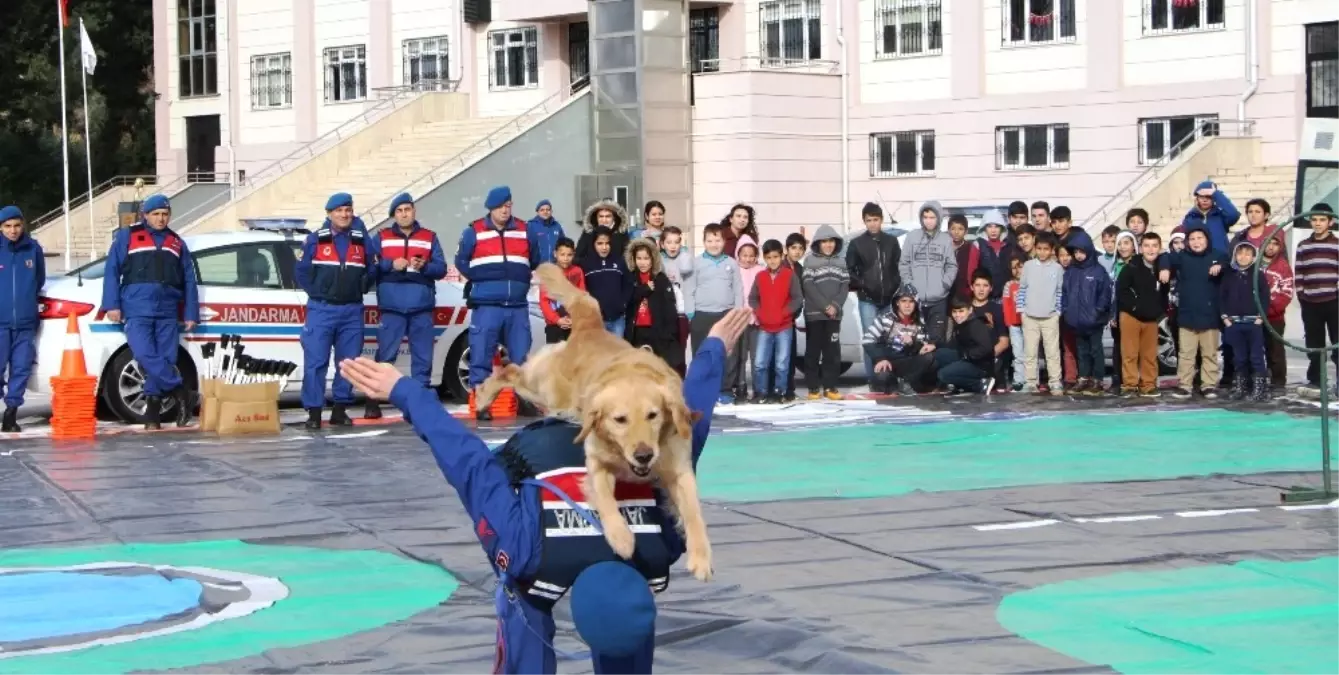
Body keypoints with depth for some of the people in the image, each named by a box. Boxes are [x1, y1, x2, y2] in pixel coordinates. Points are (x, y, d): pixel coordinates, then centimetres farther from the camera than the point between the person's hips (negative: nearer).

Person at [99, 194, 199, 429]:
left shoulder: (177, 243, 18)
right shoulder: (127, 237, 10)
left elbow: (189, 280, 17)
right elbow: (111, 271, 5)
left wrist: (191, 314, 9)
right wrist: (112, 305, -4)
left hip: (168, 314, 3)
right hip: (137, 311, -3)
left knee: (164, 359, -2)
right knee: (145, 355, -20)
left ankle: (152, 412, 4)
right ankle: (179, 392, -10)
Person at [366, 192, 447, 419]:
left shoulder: (429, 238, 12)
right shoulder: (381, 238, 10)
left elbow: (441, 269, 6)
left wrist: (424, 266, -14)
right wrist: (390, 265, -14)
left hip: (422, 309, 2)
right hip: (391, 308, -2)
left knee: (423, 357, 3)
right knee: (385, 356, -4)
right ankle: (373, 402, 0)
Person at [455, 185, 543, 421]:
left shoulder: (525, 231, 11)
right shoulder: (474, 232, 3)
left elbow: (535, 261, 20)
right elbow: (461, 261, 8)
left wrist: (520, 279, 10)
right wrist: (480, 278, 0)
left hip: (518, 306, 3)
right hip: (486, 306, -3)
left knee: (521, 356, 5)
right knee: (481, 356, -7)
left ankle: (524, 400, 15)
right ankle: (481, 403, -3)